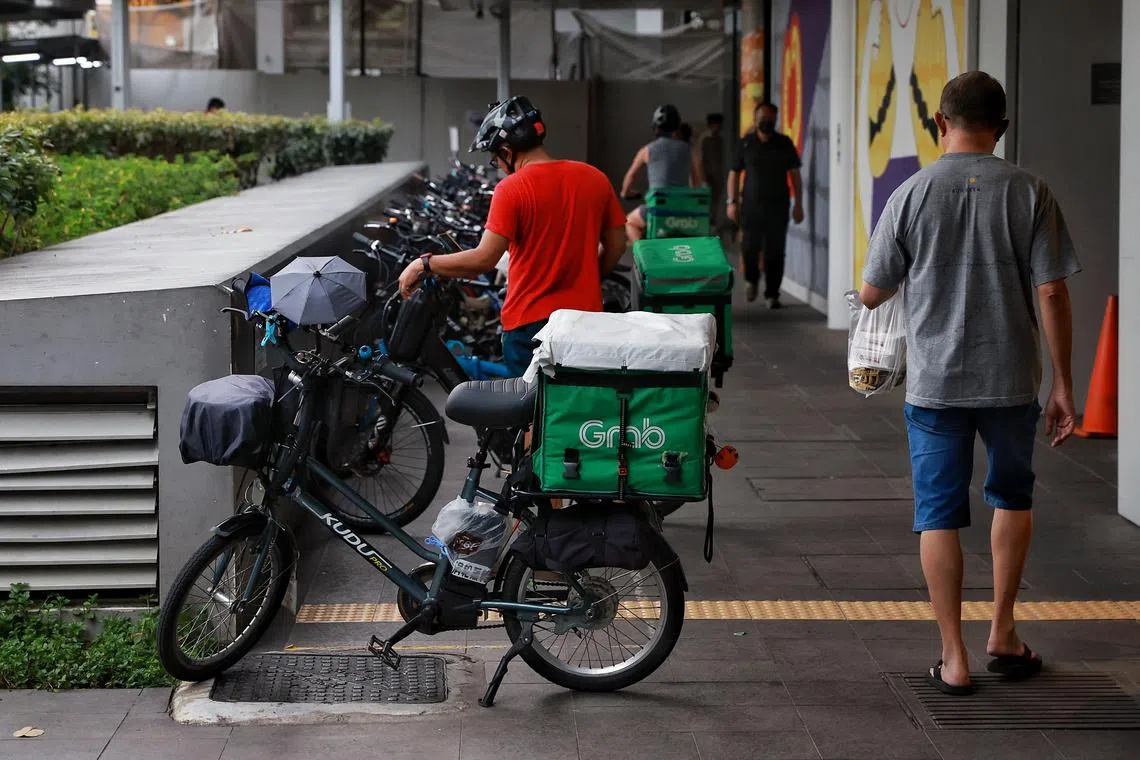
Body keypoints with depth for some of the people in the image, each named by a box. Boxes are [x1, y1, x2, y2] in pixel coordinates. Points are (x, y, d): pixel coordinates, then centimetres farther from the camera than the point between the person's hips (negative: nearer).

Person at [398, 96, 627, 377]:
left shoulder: (512, 189, -14)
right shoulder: (595, 178, 1)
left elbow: (484, 259, -19)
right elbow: (616, 246, 7)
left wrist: (424, 264, -7)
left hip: (530, 323, -5)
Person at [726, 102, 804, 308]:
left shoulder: (785, 144, 6)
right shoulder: (746, 144, 5)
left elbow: (795, 174, 8)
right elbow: (734, 173, 8)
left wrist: (798, 204, 2)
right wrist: (732, 202, 1)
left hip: (778, 206, 0)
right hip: (751, 205, 0)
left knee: (775, 251, -4)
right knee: (750, 247, -5)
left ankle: (772, 294, 3)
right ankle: (751, 279, 24)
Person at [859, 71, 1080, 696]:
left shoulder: (912, 195, -5)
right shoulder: (1029, 193, -5)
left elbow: (871, 294, 1)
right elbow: (1052, 294, -7)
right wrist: (1062, 384, 0)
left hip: (934, 382, -1)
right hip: (1011, 381, 1)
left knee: (939, 515, 7)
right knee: (1012, 496, 23)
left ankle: (954, 659, 8)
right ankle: (1002, 633, 24)